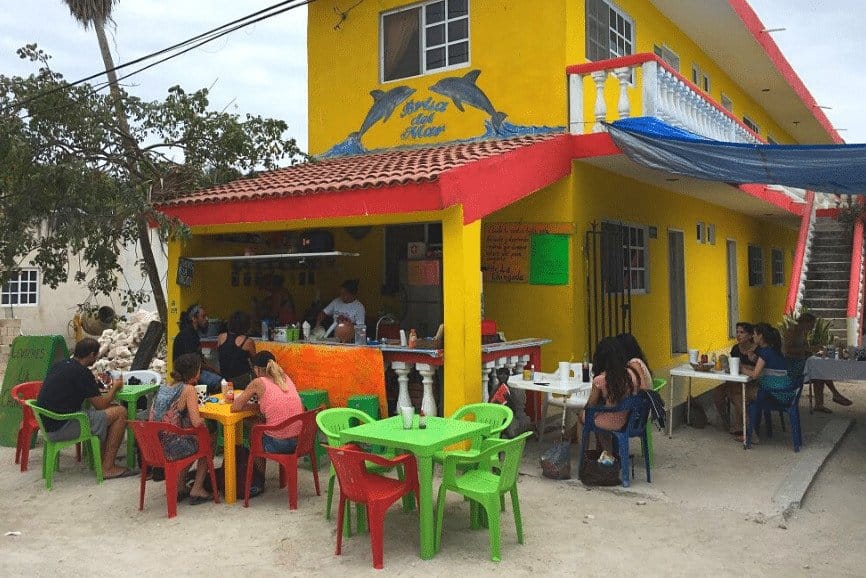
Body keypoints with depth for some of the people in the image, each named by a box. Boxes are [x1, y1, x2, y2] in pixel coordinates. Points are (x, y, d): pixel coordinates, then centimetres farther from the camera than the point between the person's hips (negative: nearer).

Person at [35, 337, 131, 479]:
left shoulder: (60, 364, 10)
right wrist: (115, 388, 7)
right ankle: (108, 467, -4)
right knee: (120, 412, -7)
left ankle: (103, 456, 25)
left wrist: (95, 383, 30)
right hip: (61, 428, -9)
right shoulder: (82, 372, -15)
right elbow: (101, 404, -10)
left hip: (48, 424, 9)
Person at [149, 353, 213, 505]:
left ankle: (180, 487, 32)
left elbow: (152, 419, 13)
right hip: (174, 448, -7)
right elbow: (196, 422, -20)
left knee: (193, 442, 33)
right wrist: (203, 420, 4)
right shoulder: (188, 389, -13)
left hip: (156, 446, 7)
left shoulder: (162, 388, 8)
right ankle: (197, 489, 21)